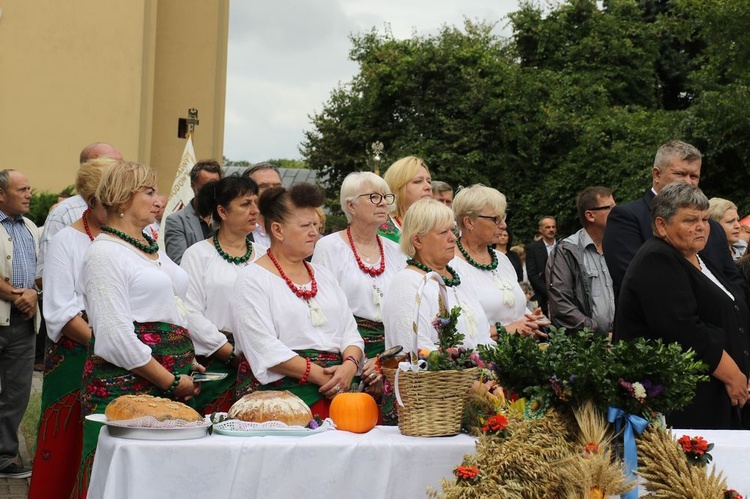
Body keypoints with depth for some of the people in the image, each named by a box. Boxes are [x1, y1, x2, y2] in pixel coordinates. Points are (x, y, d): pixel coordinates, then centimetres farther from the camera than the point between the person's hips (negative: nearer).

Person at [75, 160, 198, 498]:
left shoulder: (151, 248, 18)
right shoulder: (105, 253, -9)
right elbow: (116, 336, -17)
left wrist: (188, 361, 11)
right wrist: (171, 382, -14)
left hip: (173, 382, 8)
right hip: (126, 384, -8)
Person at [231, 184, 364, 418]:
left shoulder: (323, 275, 20)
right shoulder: (253, 279, -1)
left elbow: (350, 331, 16)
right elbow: (264, 348, -12)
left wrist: (349, 366, -6)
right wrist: (320, 375, -14)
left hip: (335, 392, 5)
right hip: (277, 393, -5)